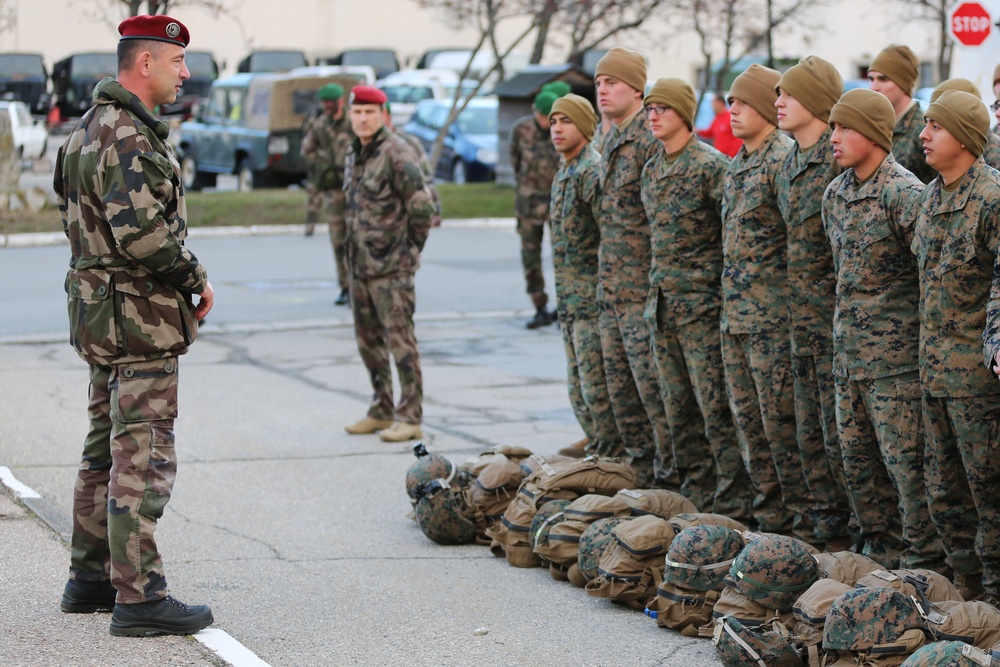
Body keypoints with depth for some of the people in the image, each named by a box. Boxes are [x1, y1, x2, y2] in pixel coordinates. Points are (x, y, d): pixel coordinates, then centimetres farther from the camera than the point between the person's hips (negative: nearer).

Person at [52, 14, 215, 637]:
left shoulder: (92, 126, 14)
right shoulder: (127, 136, -19)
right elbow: (143, 232, -28)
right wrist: (197, 279, -13)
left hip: (99, 312, 11)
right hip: (141, 316, -11)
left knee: (107, 448, 17)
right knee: (144, 457, -9)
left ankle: (90, 578, 25)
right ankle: (139, 597, -9)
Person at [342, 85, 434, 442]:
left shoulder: (397, 154, -14)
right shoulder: (354, 154, 13)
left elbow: (422, 205, -16)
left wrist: (412, 249, -7)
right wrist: (356, 246, 16)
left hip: (391, 268, -9)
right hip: (359, 265, 9)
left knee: (400, 340, -7)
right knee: (369, 341, 14)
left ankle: (410, 418, -3)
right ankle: (382, 411, 24)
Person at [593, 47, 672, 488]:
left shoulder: (651, 140, -13)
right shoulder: (610, 141, 16)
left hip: (642, 286, -10)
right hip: (610, 287, 10)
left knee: (652, 383, -9)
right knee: (621, 385, 12)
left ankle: (669, 476, -3)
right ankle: (642, 474, 20)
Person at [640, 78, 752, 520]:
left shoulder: (710, 166, -11)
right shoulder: (652, 169, 13)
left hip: (702, 302, -8)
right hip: (662, 304, 8)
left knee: (716, 407, -8)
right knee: (678, 407, 11)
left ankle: (732, 505, -4)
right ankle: (697, 495, 19)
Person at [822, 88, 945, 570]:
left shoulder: (903, 194, -15)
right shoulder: (836, 194, 10)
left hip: (895, 353, -8)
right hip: (849, 350, 8)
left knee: (904, 458, -5)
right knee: (857, 458, 12)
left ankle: (922, 558, 4)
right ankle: (881, 547, 25)